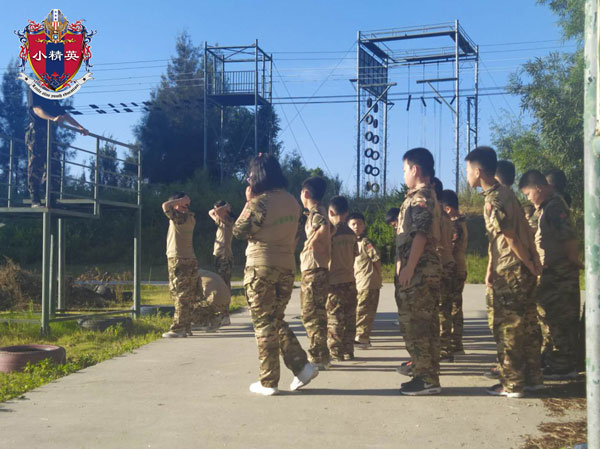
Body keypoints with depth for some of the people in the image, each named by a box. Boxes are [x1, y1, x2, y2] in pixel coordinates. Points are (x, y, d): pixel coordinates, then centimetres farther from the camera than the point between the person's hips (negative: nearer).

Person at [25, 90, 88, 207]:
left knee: (55, 167, -2)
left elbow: (64, 114, 23)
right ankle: (35, 200, -8)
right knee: (35, 166, -8)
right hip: (36, 131, -7)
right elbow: (37, 109, -12)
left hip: (50, 134, 7)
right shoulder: (34, 91, 4)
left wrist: (79, 127, 12)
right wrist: (53, 118, -30)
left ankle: (51, 201, -1)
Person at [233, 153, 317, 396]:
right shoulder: (292, 202, 7)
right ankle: (302, 365, 8)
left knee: (263, 324, 3)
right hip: (287, 267, 7)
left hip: (261, 267, -6)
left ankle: (268, 382, 8)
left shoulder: (259, 202, -14)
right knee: (277, 320, 19)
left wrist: (248, 202, 0)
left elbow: (239, 231, -6)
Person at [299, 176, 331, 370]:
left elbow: (324, 227, -28)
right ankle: (320, 356, 22)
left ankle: (318, 358, -2)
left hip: (314, 271, -10)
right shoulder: (318, 212, 17)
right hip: (314, 271, 10)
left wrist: (311, 243, -17)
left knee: (312, 315, -6)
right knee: (315, 315, 15)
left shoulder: (316, 212, -11)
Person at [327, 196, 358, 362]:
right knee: (350, 318, 10)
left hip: (334, 281, -5)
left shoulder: (331, 231, -11)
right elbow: (355, 254, 13)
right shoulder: (351, 233, 6)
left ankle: (336, 353, 3)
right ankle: (348, 351, 15)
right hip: (350, 280, 5)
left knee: (334, 319, 1)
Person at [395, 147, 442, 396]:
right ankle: (428, 376, 19)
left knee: (415, 323, -8)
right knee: (425, 323, 12)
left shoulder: (420, 196, -11)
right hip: (426, 269, 10)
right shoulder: (426, 196, 20)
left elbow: (420, 234, -20)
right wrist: (404, 265, 21)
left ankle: (426, 379, -5)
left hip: (419, 269, -10)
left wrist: (408, 267, -22)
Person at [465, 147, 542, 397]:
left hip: (510, 273, -9)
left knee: (507, 329, 0)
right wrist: (491, 268, 13)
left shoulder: (493, 202, -17)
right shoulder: (504, 192, 12)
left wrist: (530, 266, -7)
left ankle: (512, 384, 6)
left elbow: (512, 239, -17)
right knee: (526, 326, 14)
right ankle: (532, 378, 22)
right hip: (524, 272, 9)